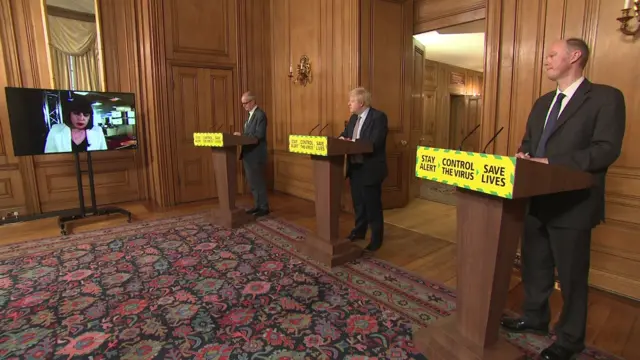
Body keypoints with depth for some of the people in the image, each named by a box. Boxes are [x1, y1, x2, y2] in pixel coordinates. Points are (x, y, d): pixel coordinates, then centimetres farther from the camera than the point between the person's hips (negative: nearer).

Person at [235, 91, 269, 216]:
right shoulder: (250, 114, 16)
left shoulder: (260, 115, -14)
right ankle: (257, 205, 24)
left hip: (256, 155, -9)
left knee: (258, 182, -1)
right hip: (248, 154, 9)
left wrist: (242, 136, -19)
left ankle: (264, 207, 9)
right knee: (252, 182, 14)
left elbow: (259, 135, -21)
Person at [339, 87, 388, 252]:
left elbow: (374, 143, -25)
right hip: (355, 168, 8)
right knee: (358, 202, 19)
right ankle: (359, 231, 36)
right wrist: (343, 138, -6)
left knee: (372, 205, 2)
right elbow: (346, 134, 18)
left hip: (370, 169, -8)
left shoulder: (378, 116, -15)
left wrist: (352, 142, -22)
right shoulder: (354, 117, 11)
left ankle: (376, 239, 16)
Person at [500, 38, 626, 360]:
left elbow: (607, 149, -18)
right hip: (535, 201, 7)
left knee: (571, 275, 8)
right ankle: (535, 317, 40)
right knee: (534, 265, 19)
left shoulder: (606, 97, -8)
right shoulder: (543, 103, 15)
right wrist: (523, 156, -5)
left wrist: (552, 162, -24)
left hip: (572, 204, -7)